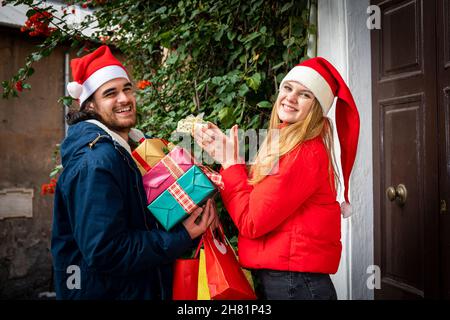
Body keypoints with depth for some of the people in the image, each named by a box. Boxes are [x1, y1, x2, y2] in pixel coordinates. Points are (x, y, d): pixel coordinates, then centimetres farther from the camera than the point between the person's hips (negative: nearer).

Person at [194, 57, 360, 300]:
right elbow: (251, 202, 3)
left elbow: (251, 221, -20)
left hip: (294, 282, -8)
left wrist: (230, 162, -12)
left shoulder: (305, 154, -19)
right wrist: (224, 156, -5)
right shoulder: (284, 146, 9)